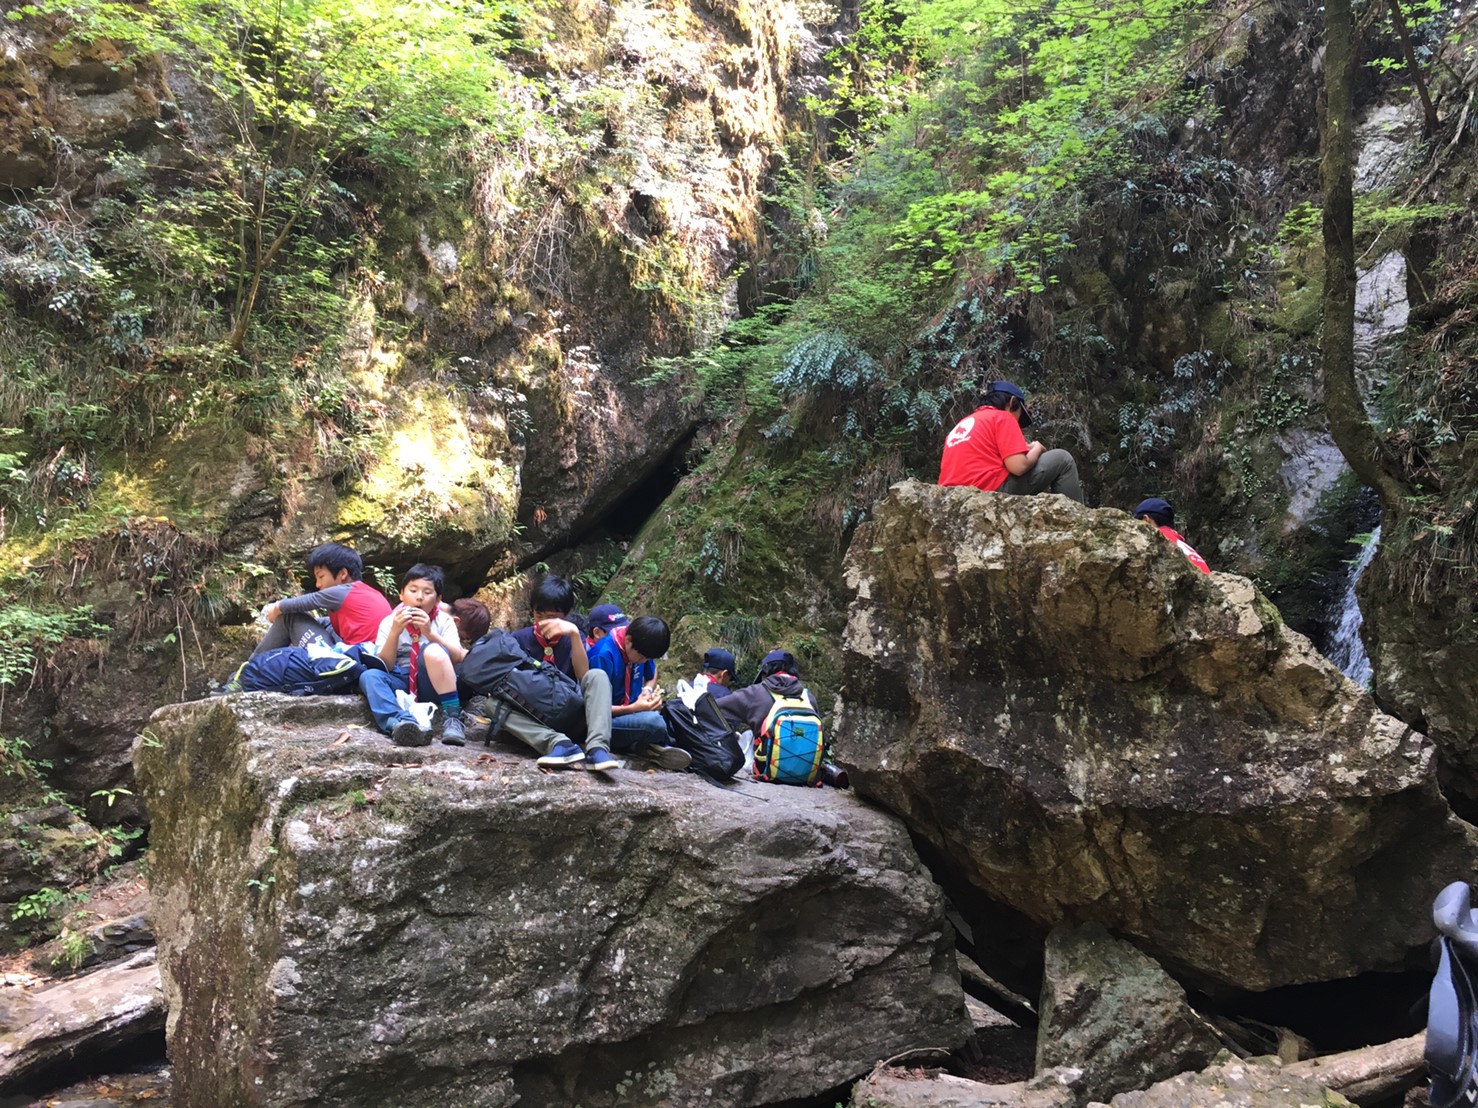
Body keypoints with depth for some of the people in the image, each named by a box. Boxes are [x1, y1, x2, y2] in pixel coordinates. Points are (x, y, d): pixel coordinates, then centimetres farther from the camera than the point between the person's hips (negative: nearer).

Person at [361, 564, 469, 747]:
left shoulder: (443, 620, 3)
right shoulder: (389, 622, 4)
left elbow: (457, 658, -12)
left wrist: (430, 633, -24)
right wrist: (395, 632, -20)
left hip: (433, 684, -2)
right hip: (402, 684, 2)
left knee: (432, 650, -30)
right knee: (369, 676, -28)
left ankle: (452, 717, -32)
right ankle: (403, 721, -52)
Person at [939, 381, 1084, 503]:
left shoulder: (961, 425, 24)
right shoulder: (1003, 417, 2)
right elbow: (1019, 467, -10)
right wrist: (1037, 449, 12)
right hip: (992, 492, -8)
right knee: (1062, 459, 7)